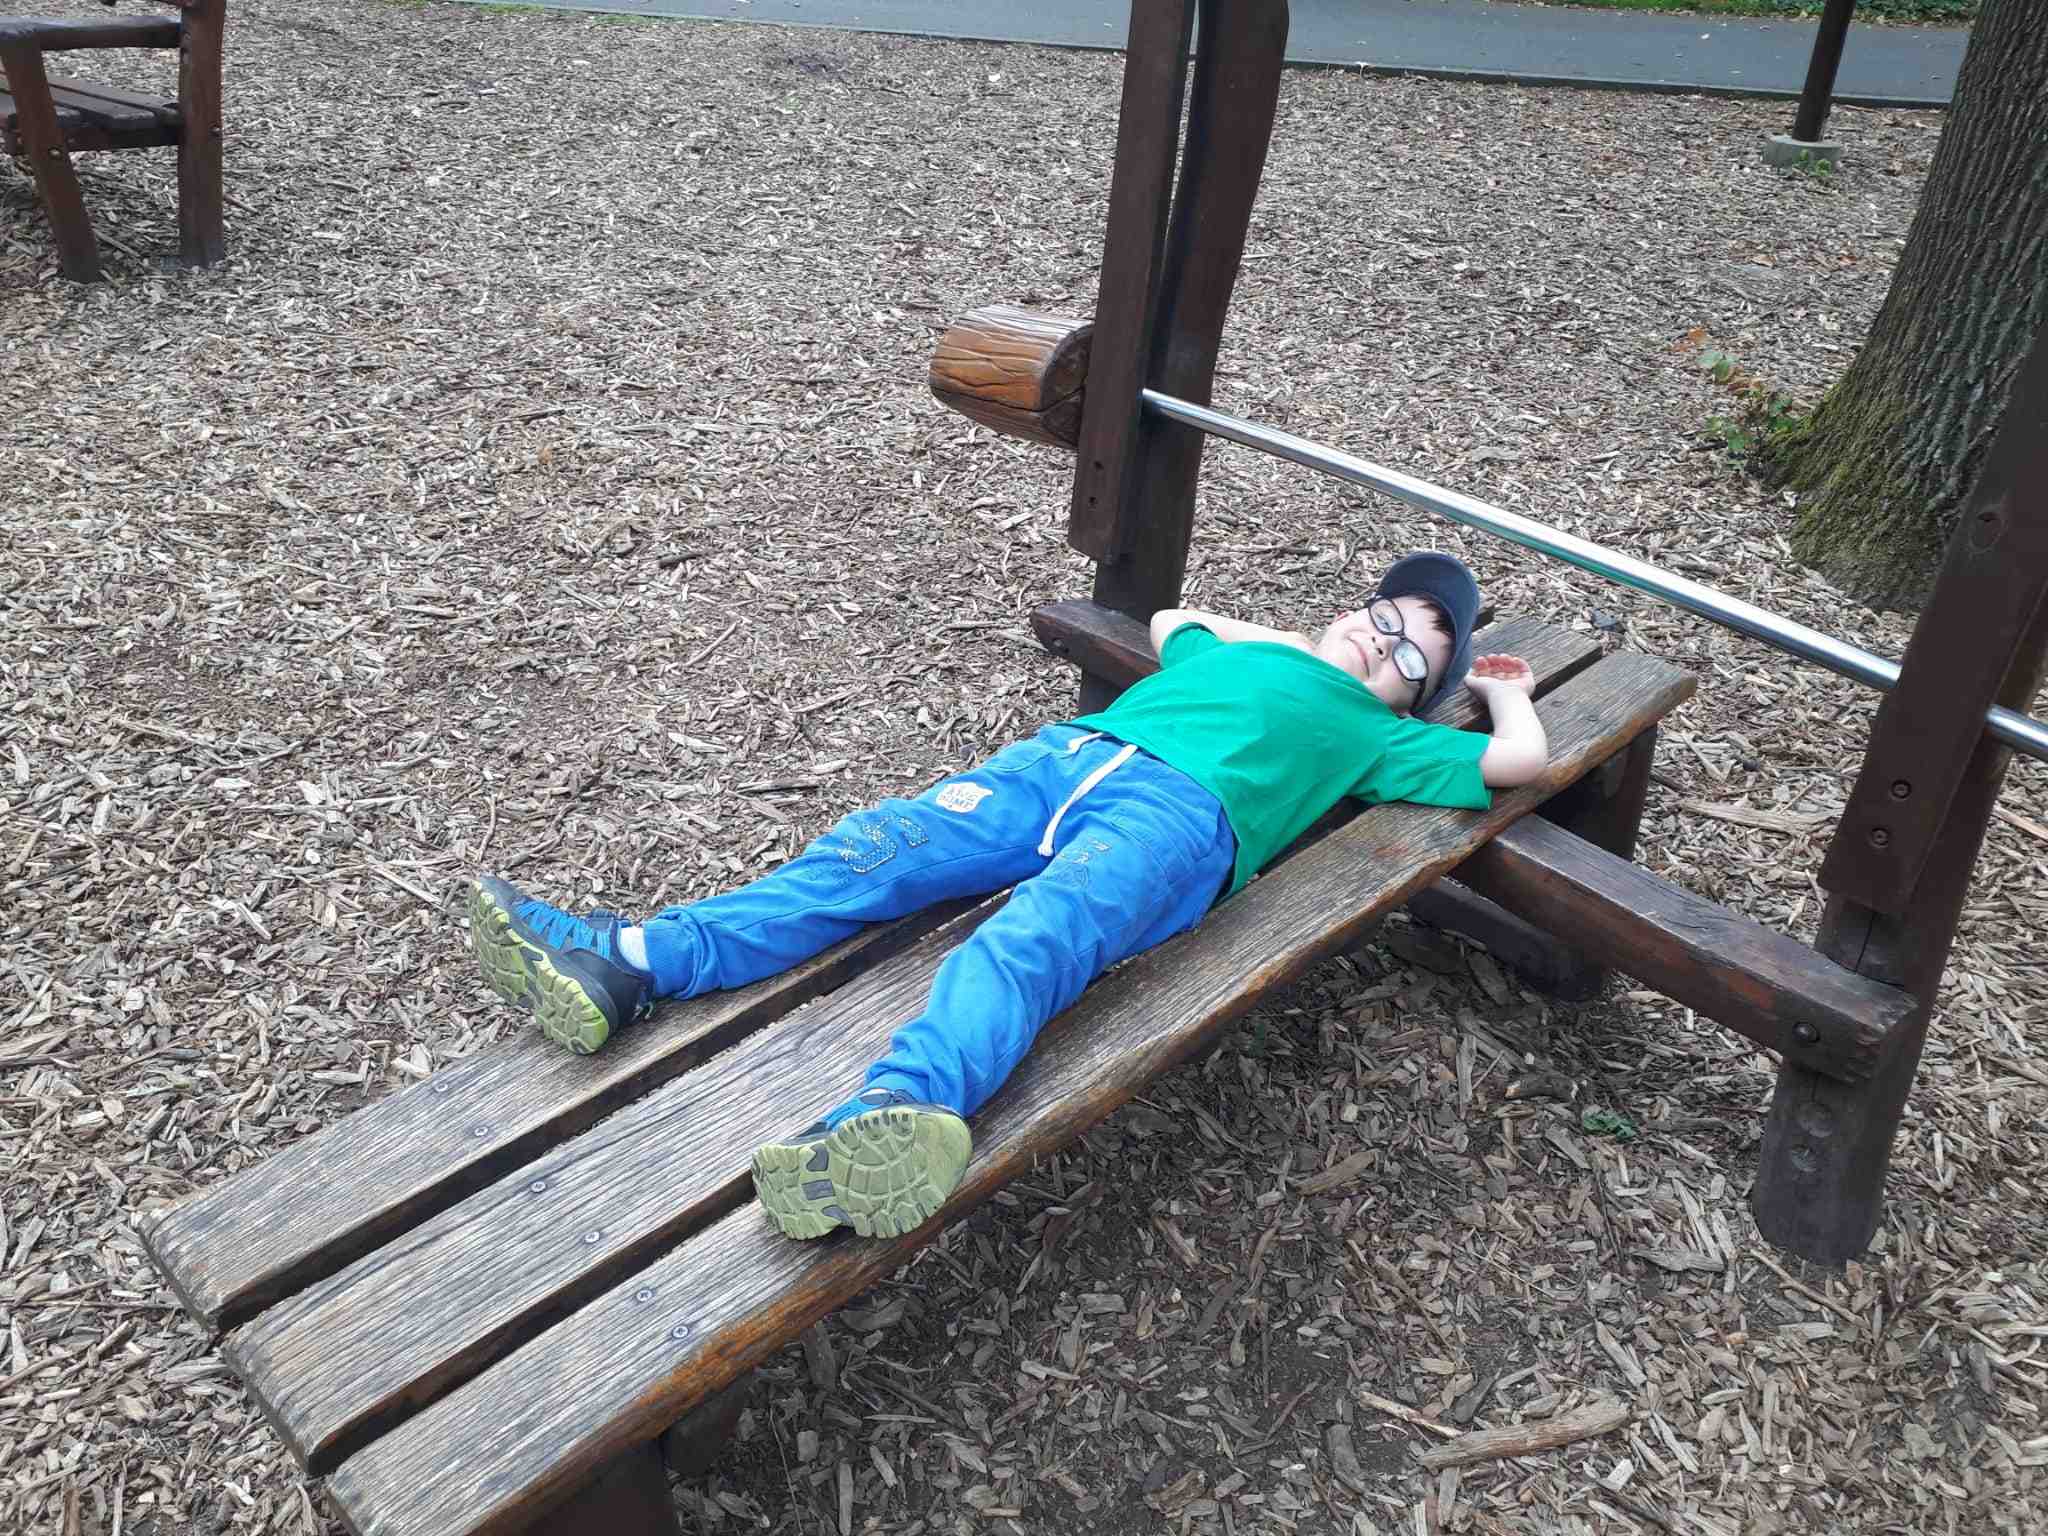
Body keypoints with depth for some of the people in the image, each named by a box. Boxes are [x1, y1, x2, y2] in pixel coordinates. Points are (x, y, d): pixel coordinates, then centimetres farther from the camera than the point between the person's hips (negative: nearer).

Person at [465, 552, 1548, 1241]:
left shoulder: (1376, 736, 27)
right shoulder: (1249, 651, 40)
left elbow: (1517, 761, 18)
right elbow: (1167, 620, 56)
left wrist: (1504, 689, 37)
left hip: (1183, 811, -5)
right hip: (1070, 751, 5)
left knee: (1037, 937, -36)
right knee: (878, 851, -18)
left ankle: (901, 1108, -63)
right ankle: (625, 961, -28)